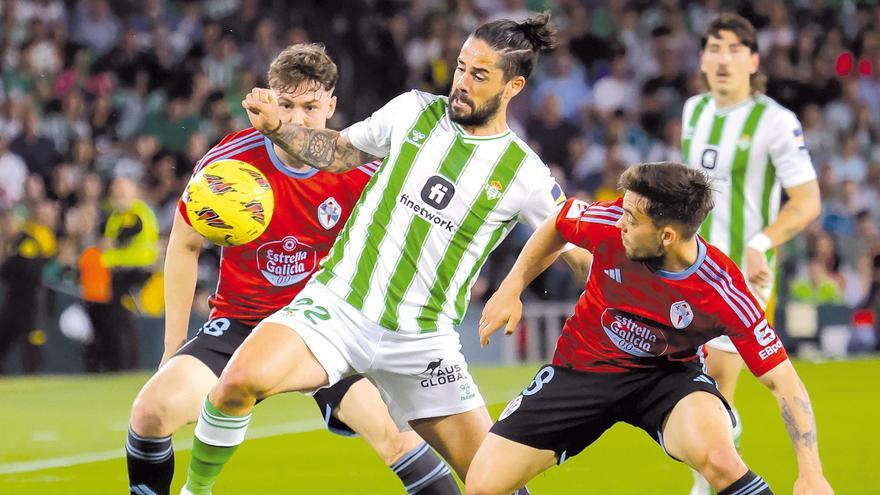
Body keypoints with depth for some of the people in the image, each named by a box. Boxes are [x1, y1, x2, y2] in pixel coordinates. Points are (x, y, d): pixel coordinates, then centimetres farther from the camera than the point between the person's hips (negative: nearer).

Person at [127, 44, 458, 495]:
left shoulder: (362, 172, -14)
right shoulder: (228, 162, -14)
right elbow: (184, 246, 1)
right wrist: (174, 346, 1)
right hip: (239, 320, 0)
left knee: (392, 432, -19)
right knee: (152, 408, -21)